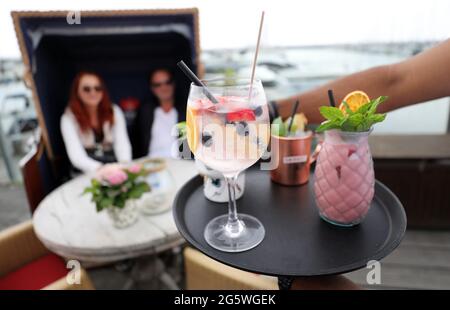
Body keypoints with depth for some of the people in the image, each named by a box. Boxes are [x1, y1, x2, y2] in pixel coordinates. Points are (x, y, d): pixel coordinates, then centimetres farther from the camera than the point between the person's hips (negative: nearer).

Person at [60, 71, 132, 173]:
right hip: (86, 173, -2)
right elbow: (76, 156, -16)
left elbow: (122, 143, -7)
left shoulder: (114, 111, 3)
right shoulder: (69, 118, -5)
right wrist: (100, 169, -35)